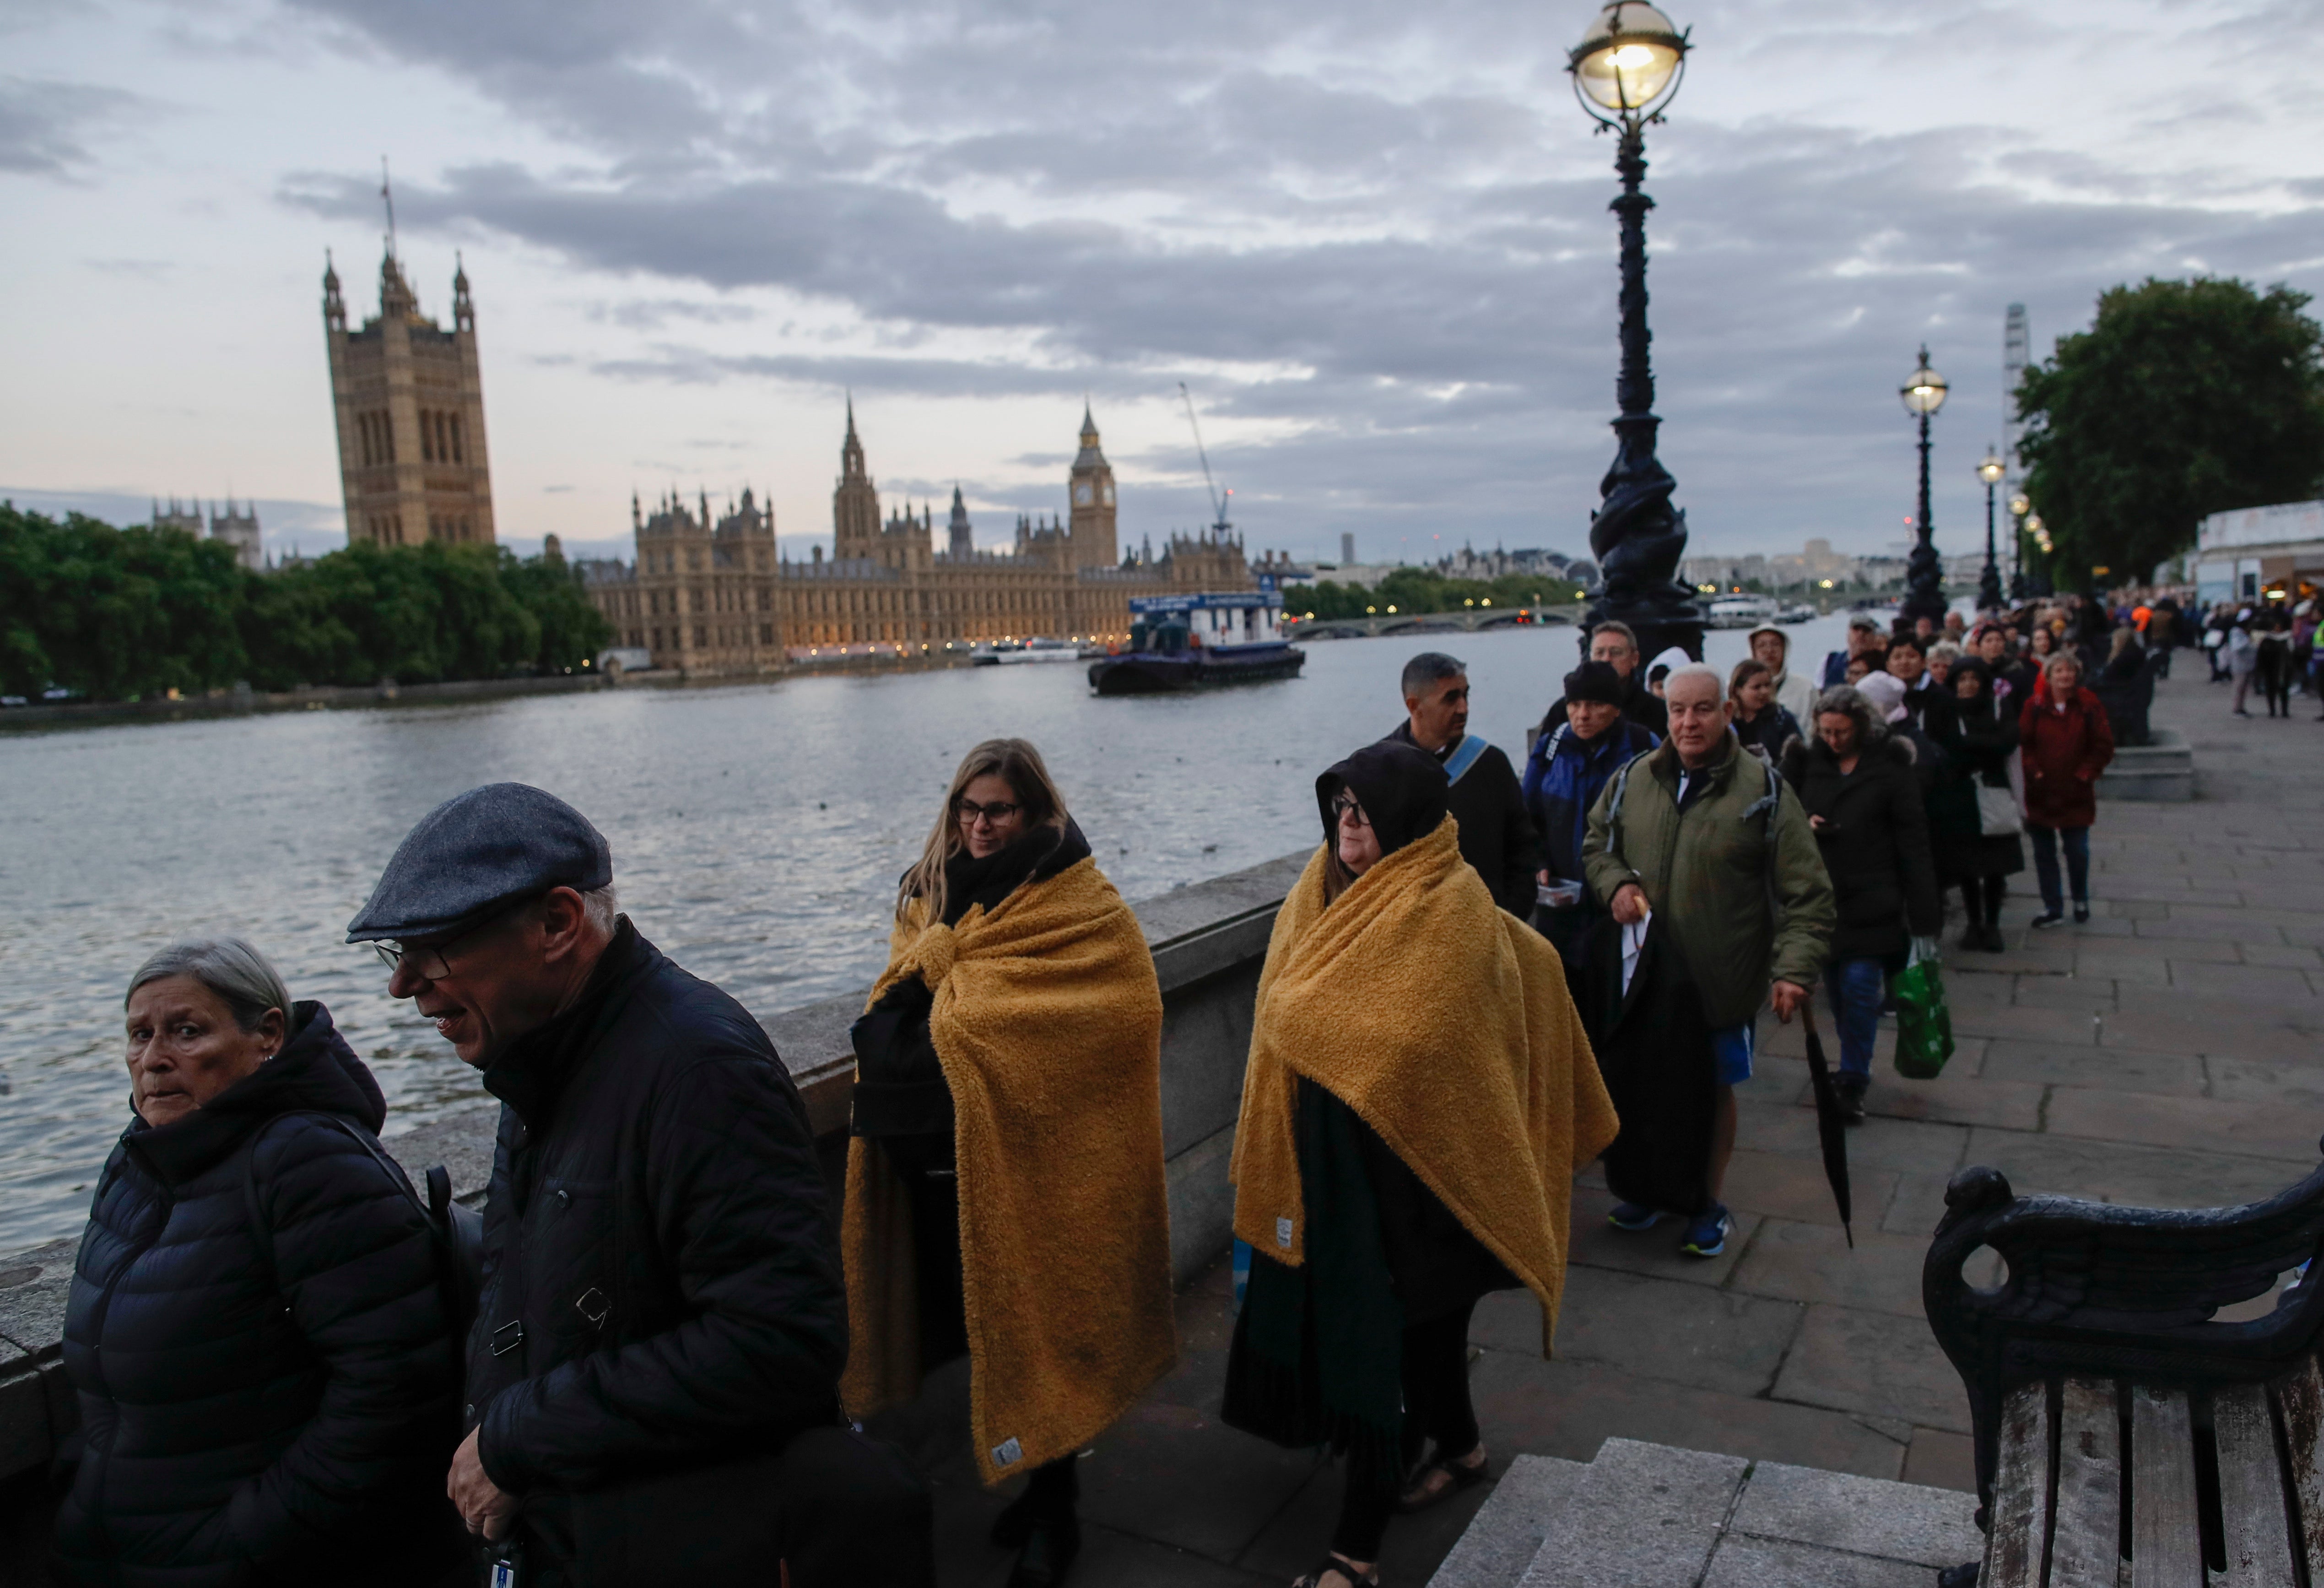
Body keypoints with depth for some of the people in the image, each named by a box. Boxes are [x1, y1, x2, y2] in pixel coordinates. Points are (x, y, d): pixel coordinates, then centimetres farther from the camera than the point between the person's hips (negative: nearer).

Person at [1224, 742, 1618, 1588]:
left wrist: (1307, 1021, -10)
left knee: (1381, 1329, -1)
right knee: (1421, 1313, 21)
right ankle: (1458, 1446, 43)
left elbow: (1415, 1037, -22)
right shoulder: (1331, 890, 5)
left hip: (1403, 1156, -7)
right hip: (1332, 1146, 7)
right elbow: (1285, 1008, 11)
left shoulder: (1449, 906, -17)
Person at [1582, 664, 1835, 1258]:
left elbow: (1806, 894, -9)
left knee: (1715, 1090, 13)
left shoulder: (1763, 789, -10)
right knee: (1639, 1082, 17)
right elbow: (1596, 845, 15)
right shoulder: (1633, 781, 0)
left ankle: (1708, 1204, 33)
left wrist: (1794, 968, -19)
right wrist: (1617, 884, -6)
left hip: (1722, 980, -3)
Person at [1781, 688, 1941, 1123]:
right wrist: (1803, 824, -10)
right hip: (1822, 896, 4)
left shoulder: (1891, 769, -4)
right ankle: (1855, 1068, 25)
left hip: (1871, 902, -4)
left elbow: (1913, 842, -5)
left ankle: (1852, 1084, -2)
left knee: (1860, 987, -9)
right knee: (1836, 989, 10)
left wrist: (1924, 914, -9)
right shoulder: (1810, 763, 7)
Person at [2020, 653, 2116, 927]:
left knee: (2077, 851, 4)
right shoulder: (2035, 707, -3)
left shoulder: (2088, 706, -3)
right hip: (2041, 792, 1)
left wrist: (2086, 773, -8)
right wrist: (2034, 771, -12)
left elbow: (2104, 745, -1)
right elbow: (2022, 743, -1)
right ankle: (2052, 907, 19)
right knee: (2044, 852, 7)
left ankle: (2081, 901, 27)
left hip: (2076, 793, -1)